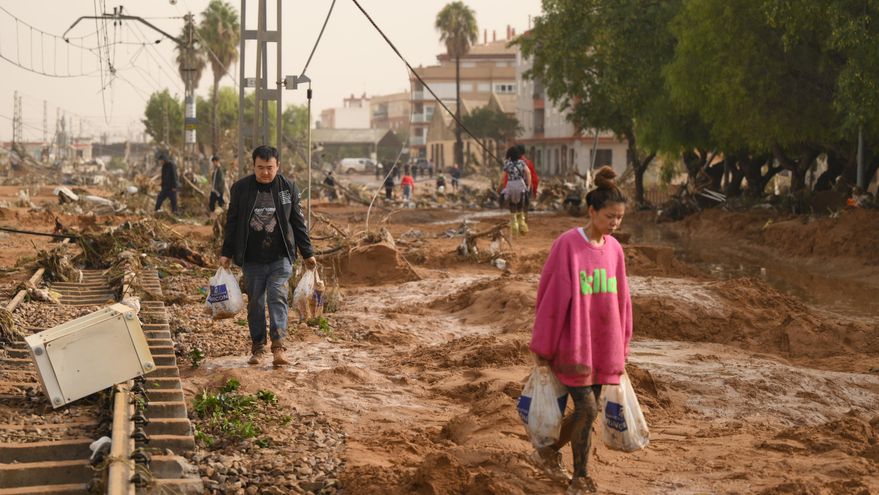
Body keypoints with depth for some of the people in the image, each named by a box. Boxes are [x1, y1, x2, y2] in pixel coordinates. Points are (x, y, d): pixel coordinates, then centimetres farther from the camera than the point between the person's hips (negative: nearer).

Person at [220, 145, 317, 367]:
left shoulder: (288, 187, 2)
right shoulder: (240, 188, 1)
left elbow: (298, 222, 8)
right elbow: (232, 223, 8)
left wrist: (307, 253, 8)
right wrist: (227, 253, 5)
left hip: (280, 257, -1)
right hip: (252, 259, 1)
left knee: (277, 297, -14)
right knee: (255, 302, 6)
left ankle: (278, 346, -20)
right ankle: (257, 347, 17)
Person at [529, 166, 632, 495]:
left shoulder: (613, 248, 5)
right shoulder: (567, 244, -14)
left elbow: (620, 297, 12)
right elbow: (551, 295, -11)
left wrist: (622, 346, 14)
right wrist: (542, 347, -7)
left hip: (603, 343, 6)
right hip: (572, 341, -6)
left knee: (586, 411, 11)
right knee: (587, 408, -9)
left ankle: (549, 453, 34)